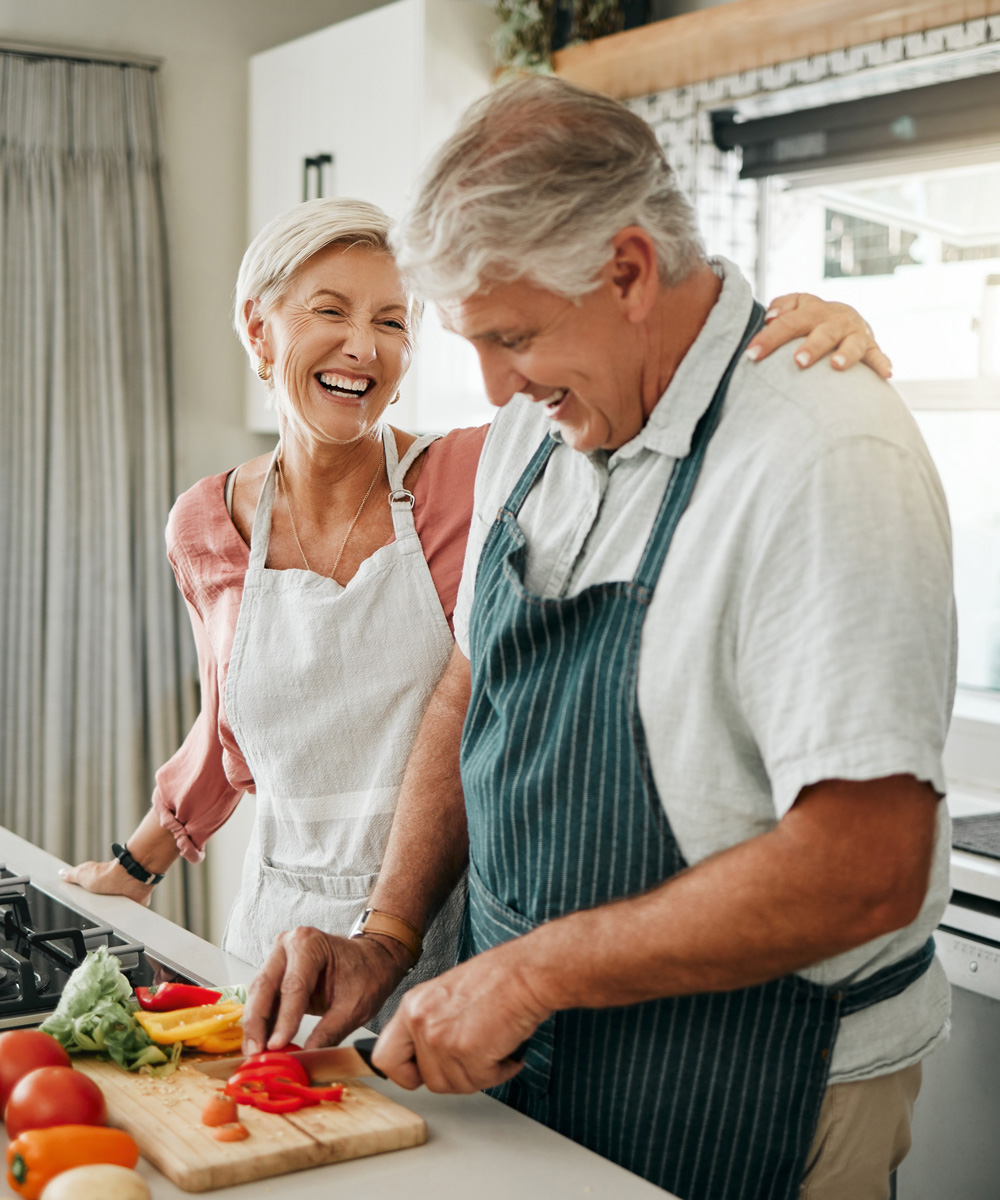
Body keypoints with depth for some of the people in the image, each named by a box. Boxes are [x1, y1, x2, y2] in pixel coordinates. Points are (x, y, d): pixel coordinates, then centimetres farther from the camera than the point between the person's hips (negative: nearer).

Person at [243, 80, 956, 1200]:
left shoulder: (827, 459, -25)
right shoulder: (538, 422, 1)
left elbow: (865, 871, -29)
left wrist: (532, 969, -22)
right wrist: (388, 930, -1)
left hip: (741, 1105, -7)